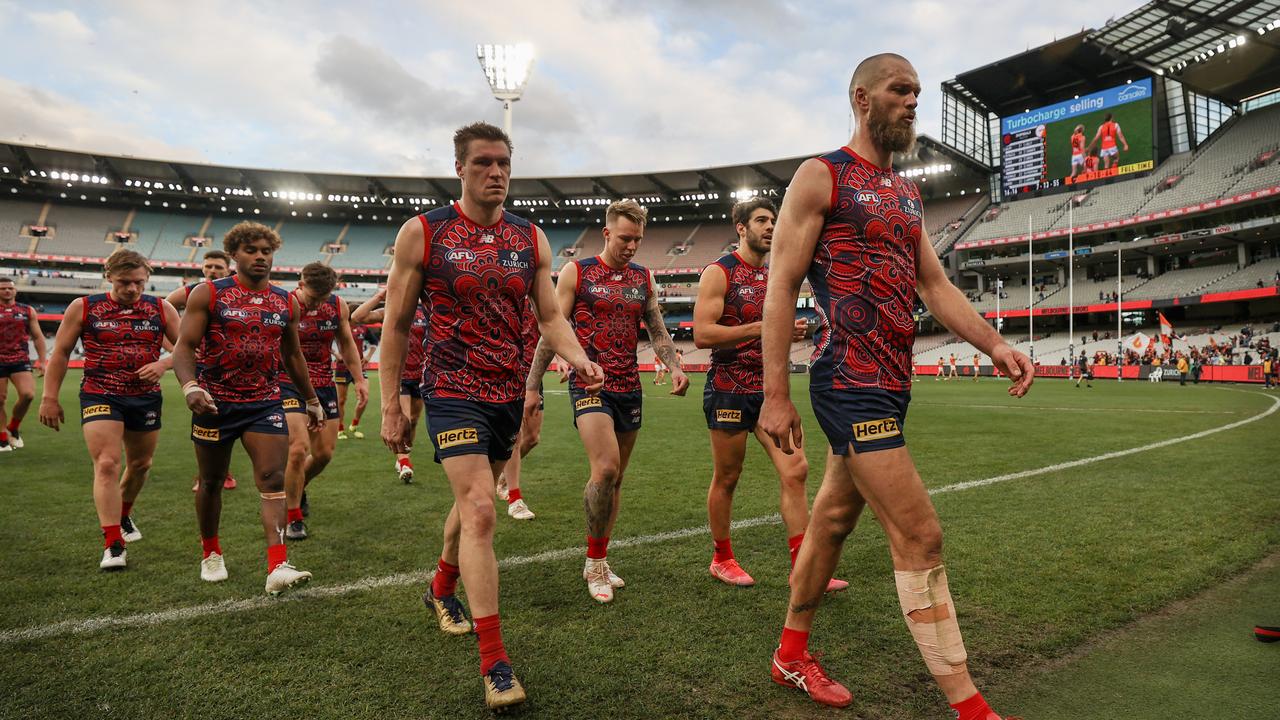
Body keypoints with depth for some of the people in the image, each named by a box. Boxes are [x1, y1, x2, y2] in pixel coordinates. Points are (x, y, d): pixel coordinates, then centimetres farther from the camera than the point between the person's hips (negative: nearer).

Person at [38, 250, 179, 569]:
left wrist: (163, 364, -17)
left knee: (140, 463, 17)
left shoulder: (161, 308, 1)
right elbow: (60, 353, 4)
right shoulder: (83, 307, -1)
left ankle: (123, 516, 45)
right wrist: (49, 398, 0)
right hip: (99, 396, -3)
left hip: (146, 397, 3)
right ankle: (113, 545, -12)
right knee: (107, 464, -15)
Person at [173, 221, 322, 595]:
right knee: (211, 480, 13)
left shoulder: (287, 302, 7)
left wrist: (312, 400, 20)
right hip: (215, 402, -1)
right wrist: (190, 387, -27)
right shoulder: (208, 294, -3)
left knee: (273, 480, -11)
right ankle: (211, 554, 34)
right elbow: (184, 346, -8)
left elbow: (292, 356, 17)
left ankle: (278, 567, -15)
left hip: (265, 403, 2)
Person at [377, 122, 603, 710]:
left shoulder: (531, 239, 6)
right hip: (452, 392, -5)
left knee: (472, 500, 20)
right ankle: (494, 663, -10)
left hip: (508, 395, 5)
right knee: (479, 511, -17)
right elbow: (396, 323, 0)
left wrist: (577, 358, -16)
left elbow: (549, 316, 5)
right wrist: (390, 405, -3)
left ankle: (442, 589, 48)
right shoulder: (422, 232, -3)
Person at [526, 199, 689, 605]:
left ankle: (598, 563, 22)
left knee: (615, 479, 9)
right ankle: (595, 559, -2)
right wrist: (532, 387, -5)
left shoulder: (643, 279, 12)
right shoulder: (576, 273, 0)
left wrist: (674, 368, -5)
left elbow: (658, 331, 14)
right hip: (589, 385, -5)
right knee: (605, 468, -20)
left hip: (630, 389, 5)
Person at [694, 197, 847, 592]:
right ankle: (721, 559, 25)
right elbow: (702, 334, -19)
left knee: (795, 470, -2)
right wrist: (762, 328, -23)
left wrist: (790, 333, 3)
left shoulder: (773, 276, 14)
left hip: (768, 388, 6)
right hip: (729, 390, -6)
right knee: (726, 478, 6)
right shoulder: (719, 273, -8)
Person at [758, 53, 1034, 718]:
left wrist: (993, 344, 0)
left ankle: (792, 656, 32)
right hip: (850, 383, -9)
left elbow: (934, 284, 16)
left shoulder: (905, 193, 19)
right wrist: (775, 395, -15)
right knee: (921, 537, -8)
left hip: (891, 384, 9)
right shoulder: (822, 176, -5)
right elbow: (781, 286, -10)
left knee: (833, 518, 16)